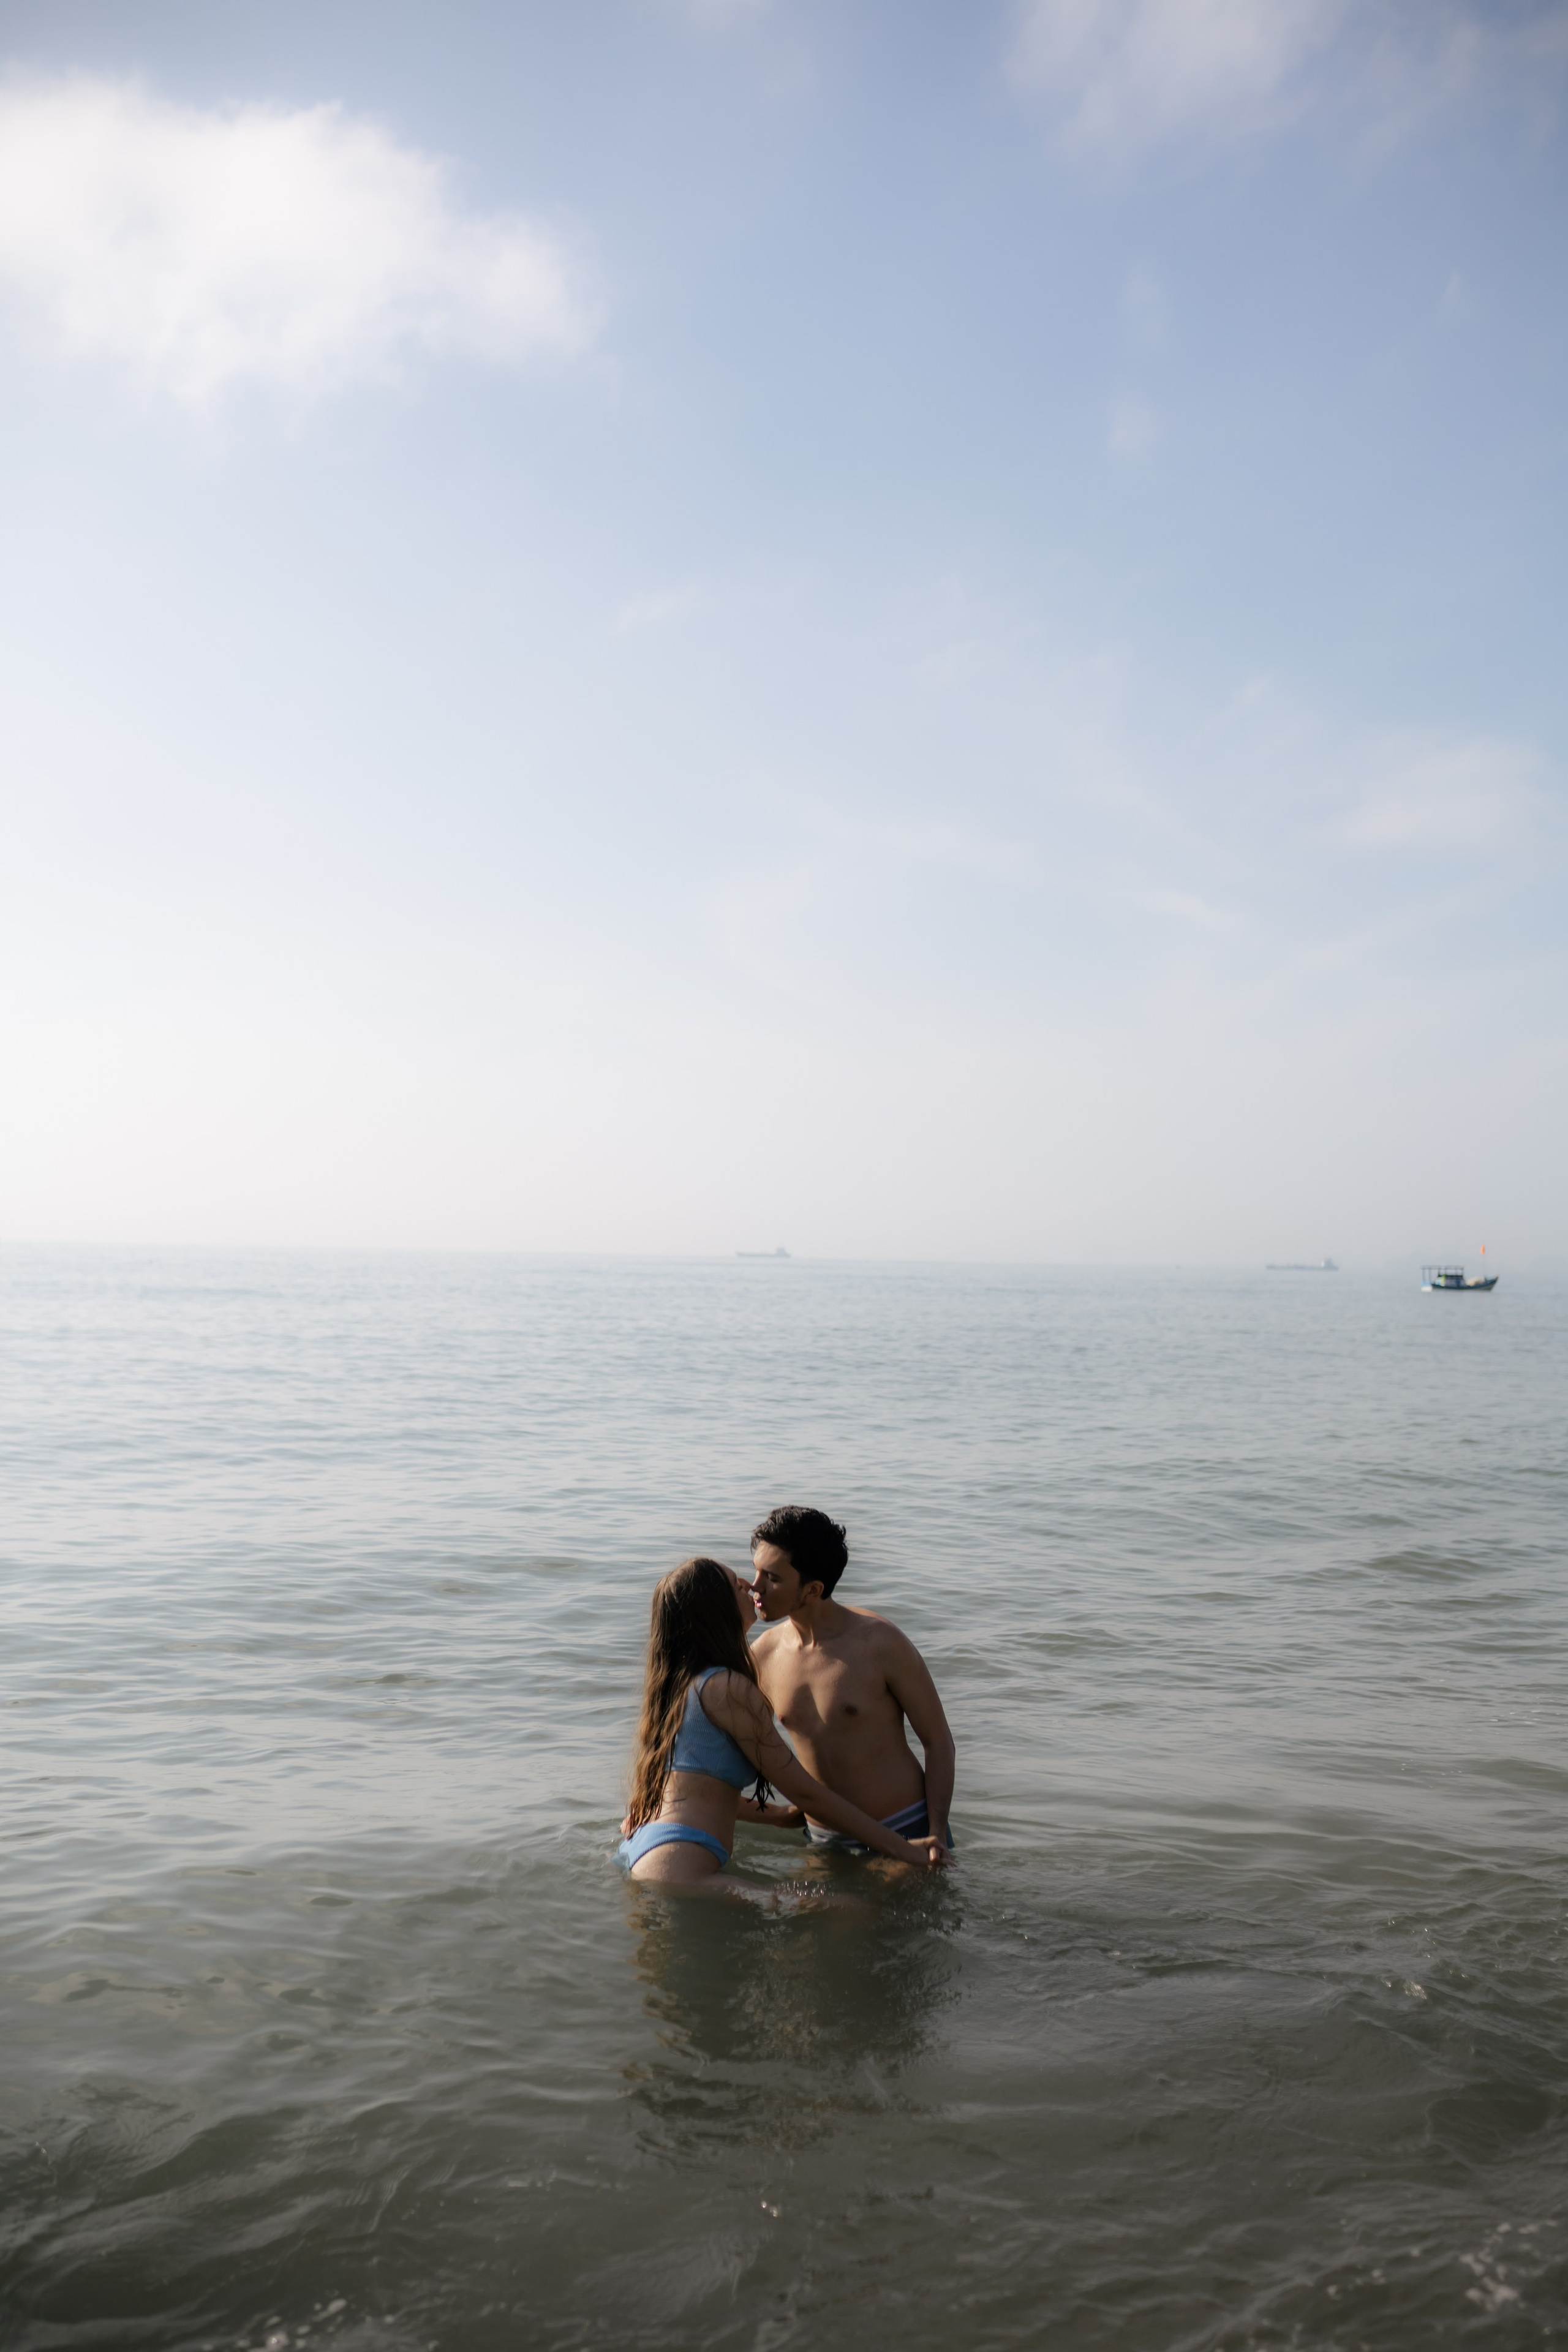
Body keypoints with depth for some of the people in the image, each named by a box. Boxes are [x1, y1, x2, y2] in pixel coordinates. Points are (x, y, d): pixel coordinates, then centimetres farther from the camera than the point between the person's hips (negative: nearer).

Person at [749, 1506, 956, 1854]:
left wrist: (937, 1837, -15)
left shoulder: (881, 1642, -16)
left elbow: (938, 1740, -9)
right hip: (824, 1840, 4)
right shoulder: (762, 1655, -4)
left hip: (906, 1831, -4)